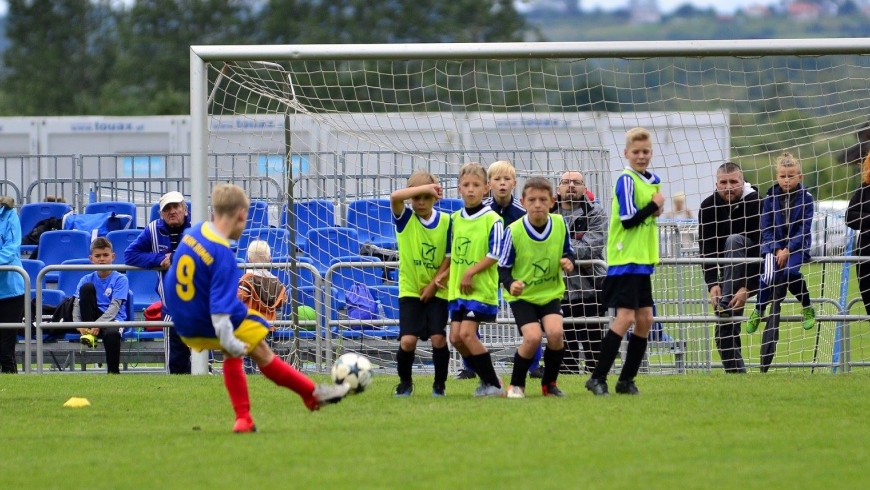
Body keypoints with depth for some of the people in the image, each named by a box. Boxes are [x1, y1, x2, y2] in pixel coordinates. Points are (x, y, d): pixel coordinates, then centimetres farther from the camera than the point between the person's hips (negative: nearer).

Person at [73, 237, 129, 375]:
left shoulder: (120, 279, 1)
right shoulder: (87, 280, 10)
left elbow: (115, 306, -10)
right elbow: (77, 304, 1)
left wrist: (98, 324, -24)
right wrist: (78, 323, -19)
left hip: (114, 319, -3)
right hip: (92, 318, 3)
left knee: (111, 333, -41)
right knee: (87, 288, -20)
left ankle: (113, 372, -24)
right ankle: (88, 333, -18)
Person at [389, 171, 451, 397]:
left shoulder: (445, 221, -2)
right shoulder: (405, 219, -4)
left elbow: (449, 257, -1)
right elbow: (395, 197, -25)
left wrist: (434, 284, -8)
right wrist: (425, 186, -29)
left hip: (436, 291, 1)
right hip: (410, 290, 0)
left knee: (438, 338, -9)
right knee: (408, 340, -10)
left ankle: (439, 384, 12)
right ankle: (405, 382, 15)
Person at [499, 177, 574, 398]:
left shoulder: (559, 224, -9)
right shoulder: (513, 231, -19)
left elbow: (567, 253, 7)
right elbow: (503, 268, -11)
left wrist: (569, 261, -16)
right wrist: (510, 284, -32)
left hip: (551, 292, 3)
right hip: (522, 296, -3)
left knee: (554, 332, -22)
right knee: (533, 337, -23)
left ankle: (549, 383, 4)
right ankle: (516, 385, 3)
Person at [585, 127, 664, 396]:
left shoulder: (653, 180, 13)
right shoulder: (626, 180, -12)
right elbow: (628, 219, -18)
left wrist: (655, 211, 3)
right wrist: (654, 205, -9)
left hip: (643, 262, 8)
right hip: (624, 260, -8)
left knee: (645, 319, 6)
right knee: (625, 317, -13)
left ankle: (627, 380, 14)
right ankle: (598, 378, -10)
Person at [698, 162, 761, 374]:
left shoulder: (755, 203, -19)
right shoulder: (708, 207, -8)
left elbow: (761, 248, -23)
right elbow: (706, 250, -12)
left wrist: (747, 287, -30)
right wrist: (712, 284, -27)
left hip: (755, 272, -4)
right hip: (729, 271, 4)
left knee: (734, 240, -32)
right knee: (724, 332, -9)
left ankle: (725, 307, -36)